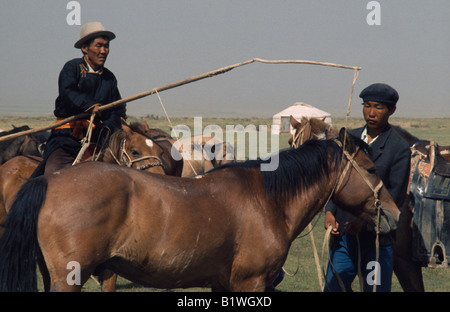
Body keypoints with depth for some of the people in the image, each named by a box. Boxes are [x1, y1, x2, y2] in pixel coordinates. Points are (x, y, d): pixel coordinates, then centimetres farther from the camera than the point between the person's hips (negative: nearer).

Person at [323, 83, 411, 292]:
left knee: (376, 287, 2)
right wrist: (329, 211, -4)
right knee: (333, 285, 4)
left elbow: (396, 194, -10)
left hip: (377, 236, -4)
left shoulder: (399, 148, -5)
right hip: (344, 231, 4)